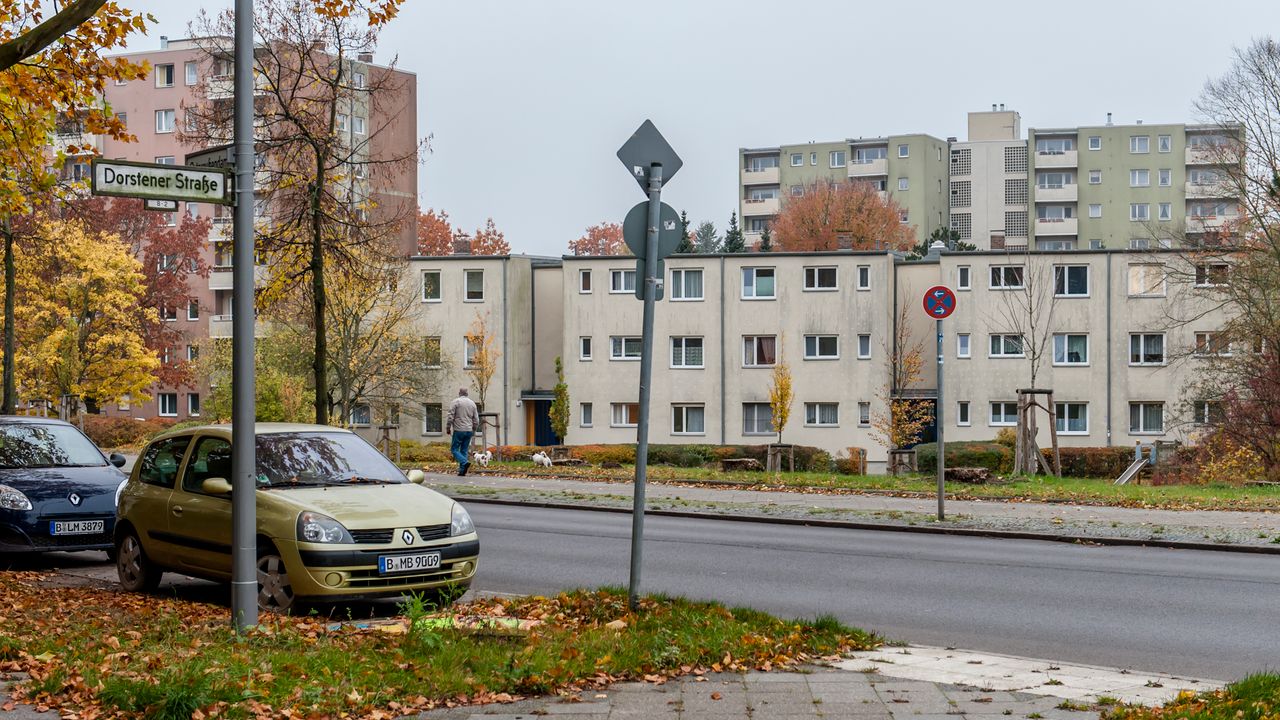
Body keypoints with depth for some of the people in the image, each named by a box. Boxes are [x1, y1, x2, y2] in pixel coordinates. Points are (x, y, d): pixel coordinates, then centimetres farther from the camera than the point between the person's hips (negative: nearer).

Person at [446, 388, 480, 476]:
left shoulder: (455, 402, -5)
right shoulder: (472, 403, 10)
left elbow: (450, 417, -9)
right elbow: (476, 420, 12)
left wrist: (448, 428, 2)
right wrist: (473, 430, 23)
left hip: (459, 430, -5)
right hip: (469, 431, 5)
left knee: (454, 449, 1)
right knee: (464, 450, 9)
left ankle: (465, 462, -21)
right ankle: (462, 470, 4)